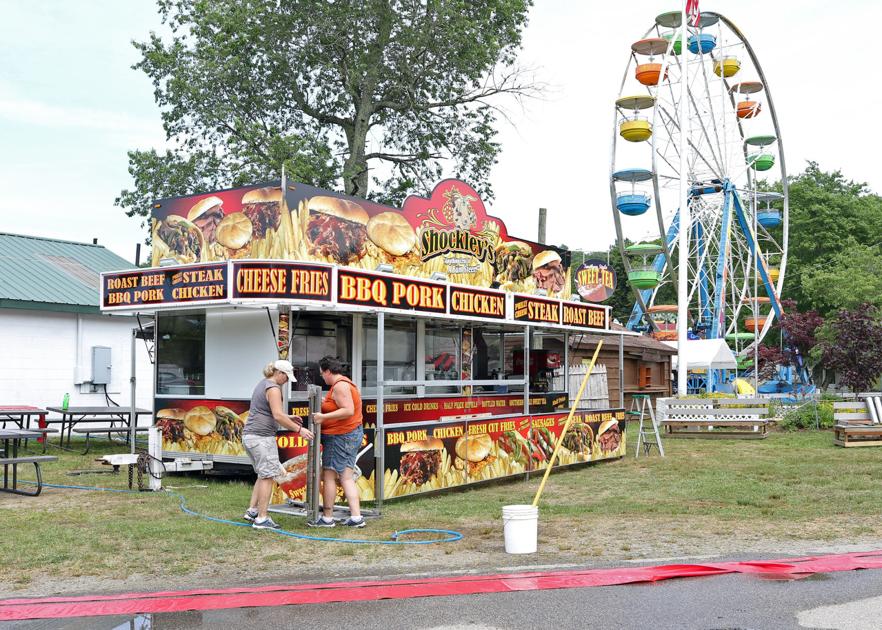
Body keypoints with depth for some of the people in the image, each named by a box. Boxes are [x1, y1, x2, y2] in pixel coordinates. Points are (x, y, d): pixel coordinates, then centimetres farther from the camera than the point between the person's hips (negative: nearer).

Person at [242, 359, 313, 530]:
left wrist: (289, 418, 21)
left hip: (250, 436, 10)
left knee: (264, 475, 18)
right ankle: (261, 519, -4)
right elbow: (278, 416, -21)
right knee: (267, 476, -5)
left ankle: (252, 511, 17)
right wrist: (299, 430, -18)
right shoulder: (273, 388, -13)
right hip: (262, 437, -10)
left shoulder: (262, 384, 18)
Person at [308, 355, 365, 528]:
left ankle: (327, 517, 5)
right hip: (353, 434, 10)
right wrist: (325, 405, 13)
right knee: (346, 477, 7)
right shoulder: (345, 383, 17)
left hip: (340, 436, -10)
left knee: (329, 476, -1)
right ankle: (356, 517, 3)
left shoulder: (339, 386, -15)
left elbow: (348, 410, -24)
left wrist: (323, 417, -23)